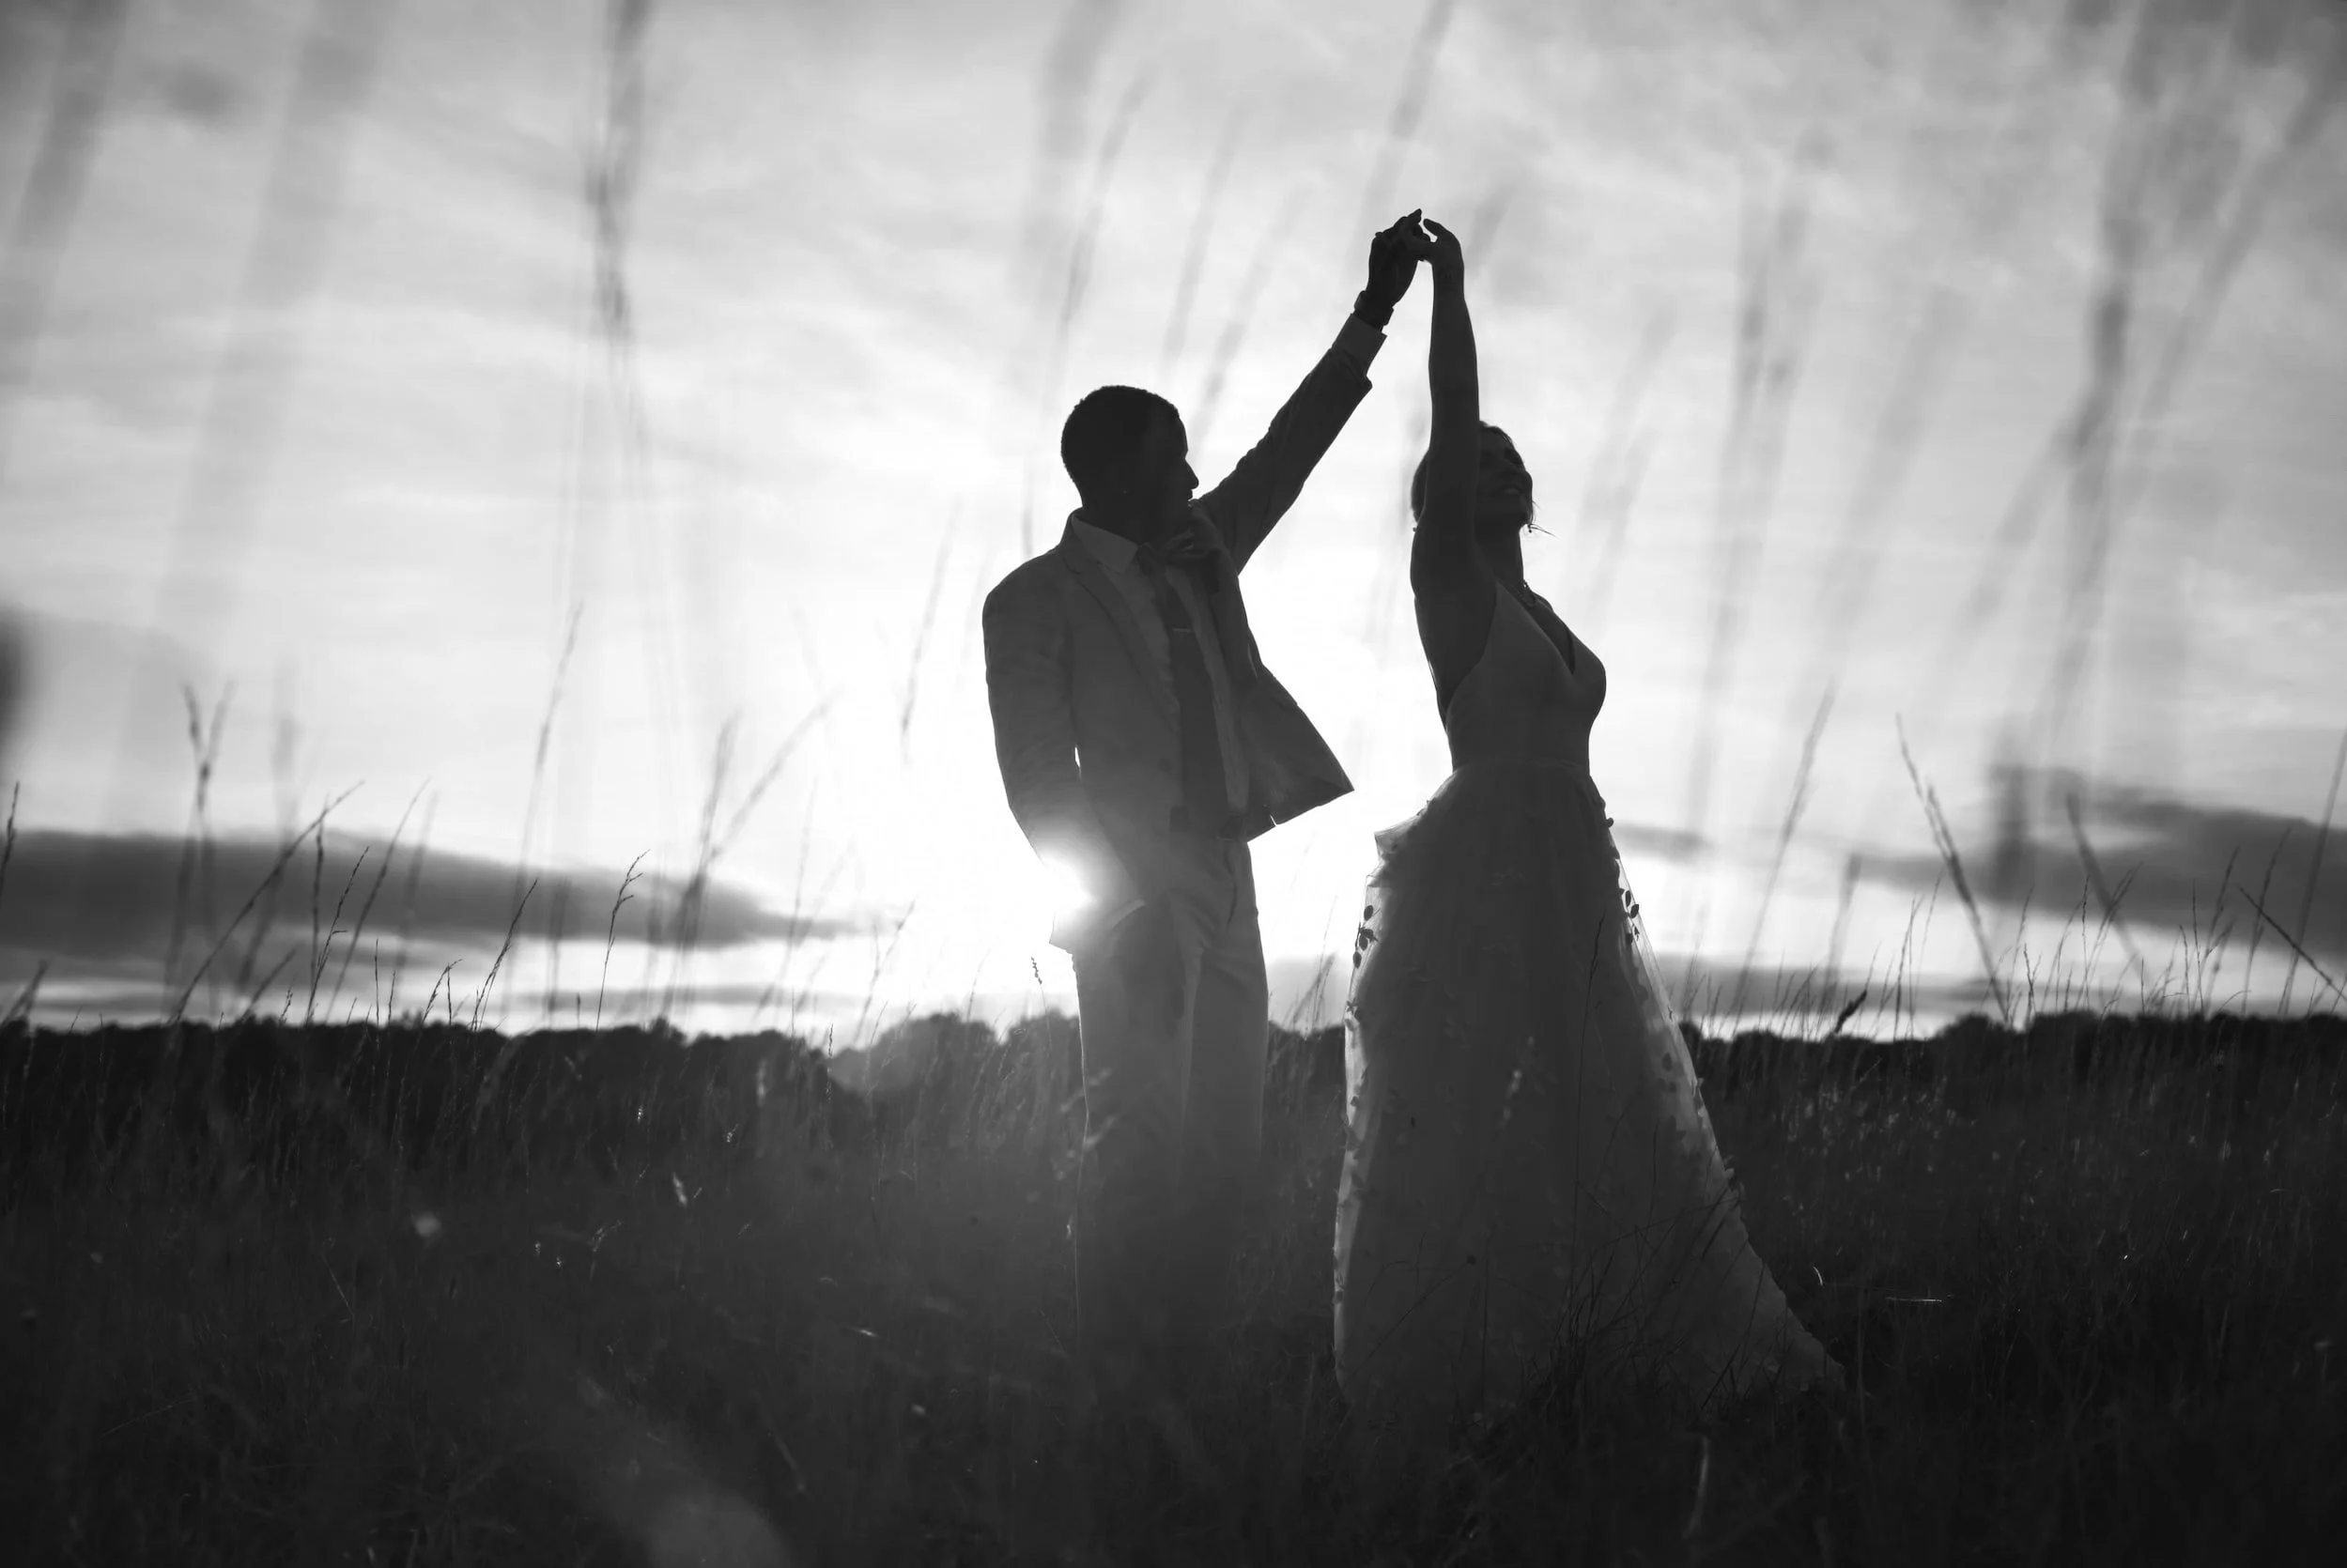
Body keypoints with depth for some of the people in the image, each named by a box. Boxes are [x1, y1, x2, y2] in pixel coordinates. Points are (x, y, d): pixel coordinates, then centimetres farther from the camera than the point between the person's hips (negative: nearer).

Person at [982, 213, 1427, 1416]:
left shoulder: (1198, 558, 16)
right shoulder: (1036, 599, -2)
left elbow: (1289, 448, 18)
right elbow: (1036, 775, -6)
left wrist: (1375, 313, 15)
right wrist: (1111, 900, -14)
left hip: (1221, 875, 7)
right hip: (1133, 891, -7)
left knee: (1226, 1140, 5)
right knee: (1138, 1139, -8)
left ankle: (1188, 1378, 10)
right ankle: (1120, 1386, -2)